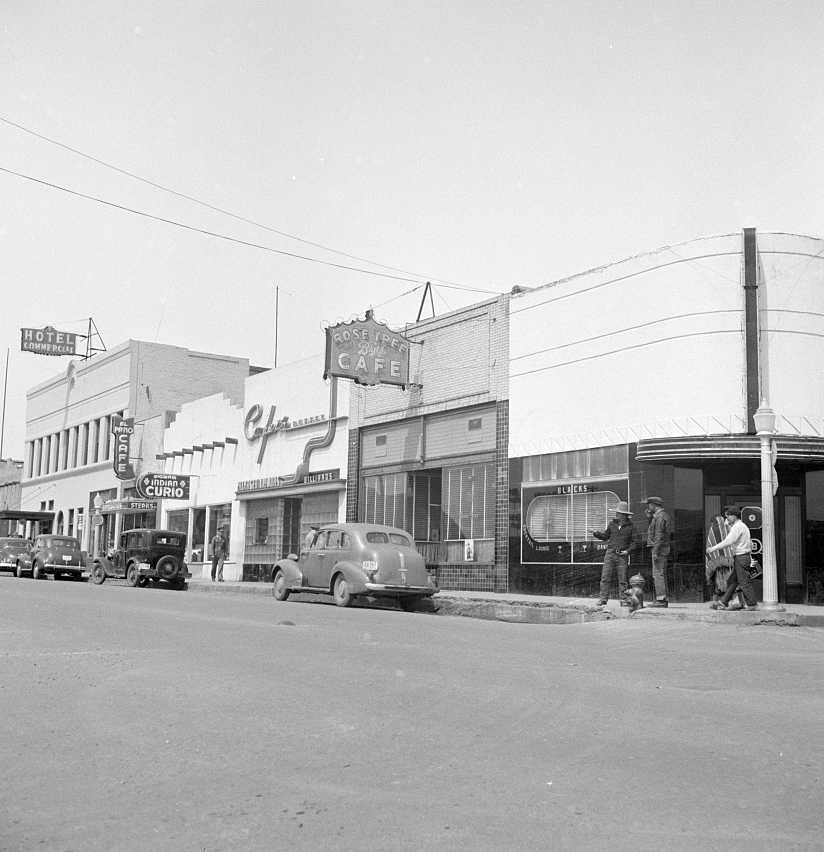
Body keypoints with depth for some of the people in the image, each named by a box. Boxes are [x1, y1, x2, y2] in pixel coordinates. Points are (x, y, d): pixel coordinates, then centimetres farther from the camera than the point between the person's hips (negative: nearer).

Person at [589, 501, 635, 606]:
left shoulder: (630, 526, 0)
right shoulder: (612, 523, 8)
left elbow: (634, 542, 5)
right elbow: (606, 536, 18)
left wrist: (628, 550, -8)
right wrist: (596, 533, 3)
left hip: (622, 556, -2)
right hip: (610, 554, 2)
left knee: (622, 579, -1)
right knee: (605, 577, -3)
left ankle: (623, 599, 6)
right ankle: (603, 599, -1)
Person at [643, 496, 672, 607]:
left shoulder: (660, 517, -13)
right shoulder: (664, 516, 19)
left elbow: (659, 535, -20)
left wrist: (655, 551, -23)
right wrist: (649, 516, 13)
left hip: (659, 548, -10)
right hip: (663, 549, 10)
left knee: (658, 574, -10)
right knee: (661, 574, 12)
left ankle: (661, 599, -12)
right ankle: (663, 599, 14)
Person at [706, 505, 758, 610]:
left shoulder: (737, 527, -13)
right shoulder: (743, 526, 19)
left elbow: (728, 542, -20)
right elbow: (750, 543, 23)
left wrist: (713, 549, -17)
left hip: (741, 557, -10)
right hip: (745, 556, 10)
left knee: (744, 582, -5)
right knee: (732, 581, 9)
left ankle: (752, 604, 1)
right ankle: (723, 603, 10)